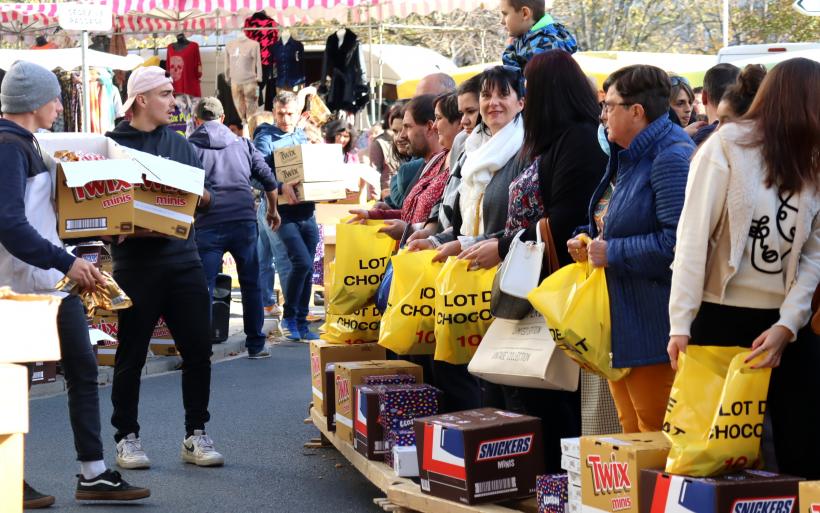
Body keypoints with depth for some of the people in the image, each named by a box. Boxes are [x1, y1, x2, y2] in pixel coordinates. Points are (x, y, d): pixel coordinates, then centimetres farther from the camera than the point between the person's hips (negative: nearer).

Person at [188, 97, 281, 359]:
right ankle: (255, 345, 20)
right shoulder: (242, 144, 14)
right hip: (244, 221, 2)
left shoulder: (190, 147, 6)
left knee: (203, 287, -1)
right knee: (251, 284, 14)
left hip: (208, 225, -2)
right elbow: (269, 180, 14)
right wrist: (273, 211, 28)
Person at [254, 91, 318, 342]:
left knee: (307, 268, 7)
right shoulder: (266, 139, -4)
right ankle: (288, 318, 1)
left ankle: (301, 322, 16)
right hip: (282, 211, -6)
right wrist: (281, 186, -35)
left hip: (306, 210, 6)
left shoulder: (302, 137, 15)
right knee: (302, 263, -16)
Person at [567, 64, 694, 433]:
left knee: (654, 436, -4)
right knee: (630, 431, 15)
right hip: (619, 320, 10)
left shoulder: (671, 160, -16)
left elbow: (677, 241, -27)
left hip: (651, 325, -10)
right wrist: (590, 241, 9)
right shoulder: (629, 158, 16)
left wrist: (612, 252, -18)